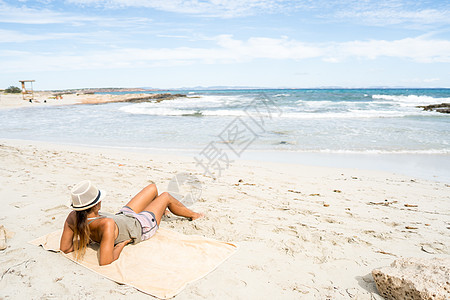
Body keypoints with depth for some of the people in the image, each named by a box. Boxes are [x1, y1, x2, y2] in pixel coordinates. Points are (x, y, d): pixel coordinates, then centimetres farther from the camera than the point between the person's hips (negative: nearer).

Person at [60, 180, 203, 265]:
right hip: (142, 227, -7)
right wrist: (120, 246, -30)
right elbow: (105, 261, -46)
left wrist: (86, 239, -13)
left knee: (153, 188, 24)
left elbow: (65, 248, -16)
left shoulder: (72, 217, -28)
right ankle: (193, 215, 50)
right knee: (166, 196, 18)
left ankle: (161, 211, 63)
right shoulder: (106, 224, -48)